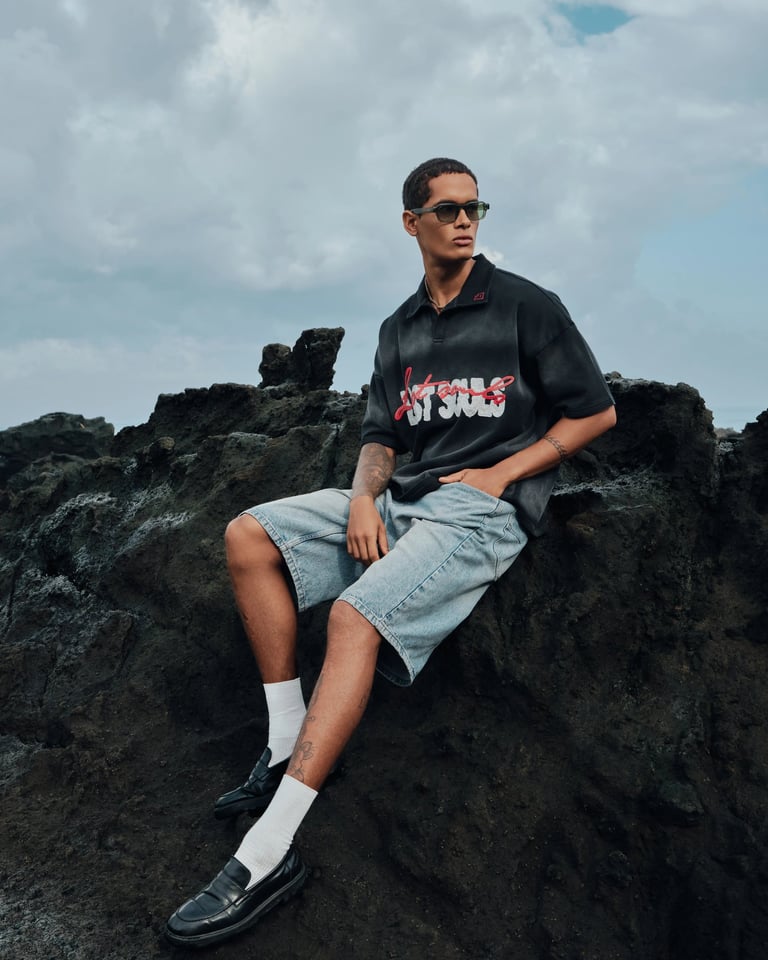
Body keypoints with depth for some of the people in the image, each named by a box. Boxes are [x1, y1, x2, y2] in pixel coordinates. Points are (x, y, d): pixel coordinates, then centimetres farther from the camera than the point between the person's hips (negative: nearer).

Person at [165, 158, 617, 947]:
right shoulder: (399, 330, 17)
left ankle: (266, 857, -27)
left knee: (356, 615, -30)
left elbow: (596, 411, 1)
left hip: (485, 508, -7)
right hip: (403, 497, 7)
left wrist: (501, 473, -9)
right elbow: (381, 436, 15)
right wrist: (364, 496, -7)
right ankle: (286, 746, -6)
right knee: (248, 538, -6)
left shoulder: (526, 306, 1)